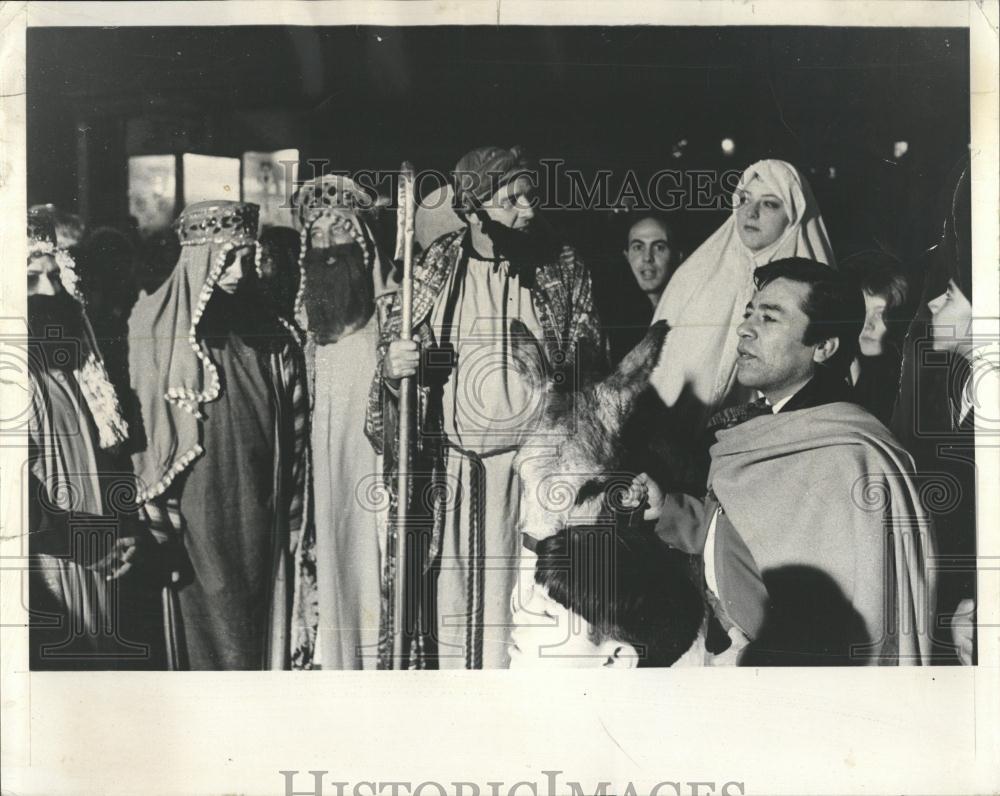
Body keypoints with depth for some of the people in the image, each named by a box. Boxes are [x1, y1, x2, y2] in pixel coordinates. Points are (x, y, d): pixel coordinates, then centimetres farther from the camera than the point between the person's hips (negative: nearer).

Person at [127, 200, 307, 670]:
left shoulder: (271, 332, 6)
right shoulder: (154, 326, -5)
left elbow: (295, 433, 9)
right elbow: (141, 427, -6)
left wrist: (294, 522, 7)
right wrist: (157, 524, -9)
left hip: (261, 522, 3)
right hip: (195, 520, -3)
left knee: (263, 632, 9)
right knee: (210, 639, 2)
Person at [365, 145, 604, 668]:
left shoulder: (562, 270, 4)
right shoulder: (430, 272, 4)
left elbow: (590, 369, 10)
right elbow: (390, 353, 11)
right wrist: (392, 365, -10)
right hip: (451, 472, 1)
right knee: (449, 609, 4)